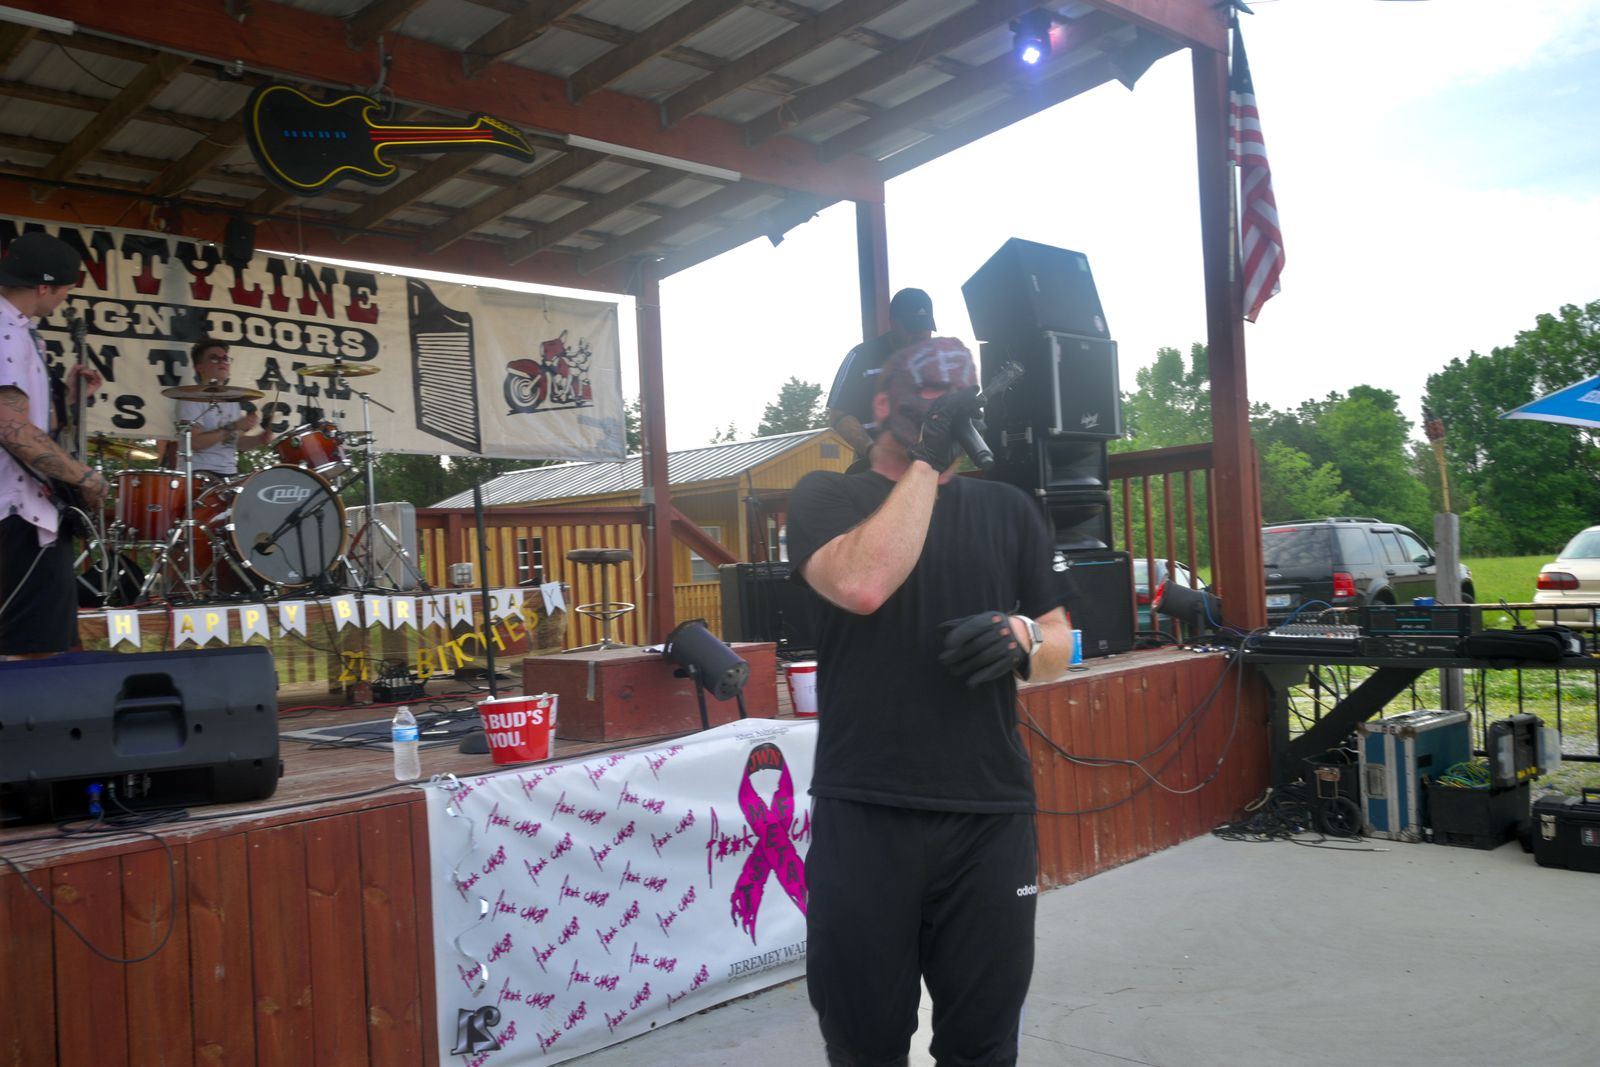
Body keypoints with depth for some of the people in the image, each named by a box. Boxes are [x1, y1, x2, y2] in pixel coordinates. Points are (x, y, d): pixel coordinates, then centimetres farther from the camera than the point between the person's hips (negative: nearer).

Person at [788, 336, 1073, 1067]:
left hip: (991, 814, 3)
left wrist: (1021, 636, -9)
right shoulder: (827, 497, 2)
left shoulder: (1009, 509, 12)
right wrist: (926, 458, -12)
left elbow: (1059, 645, 14)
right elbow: (862, 584, -19)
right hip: (863, 814, -2)